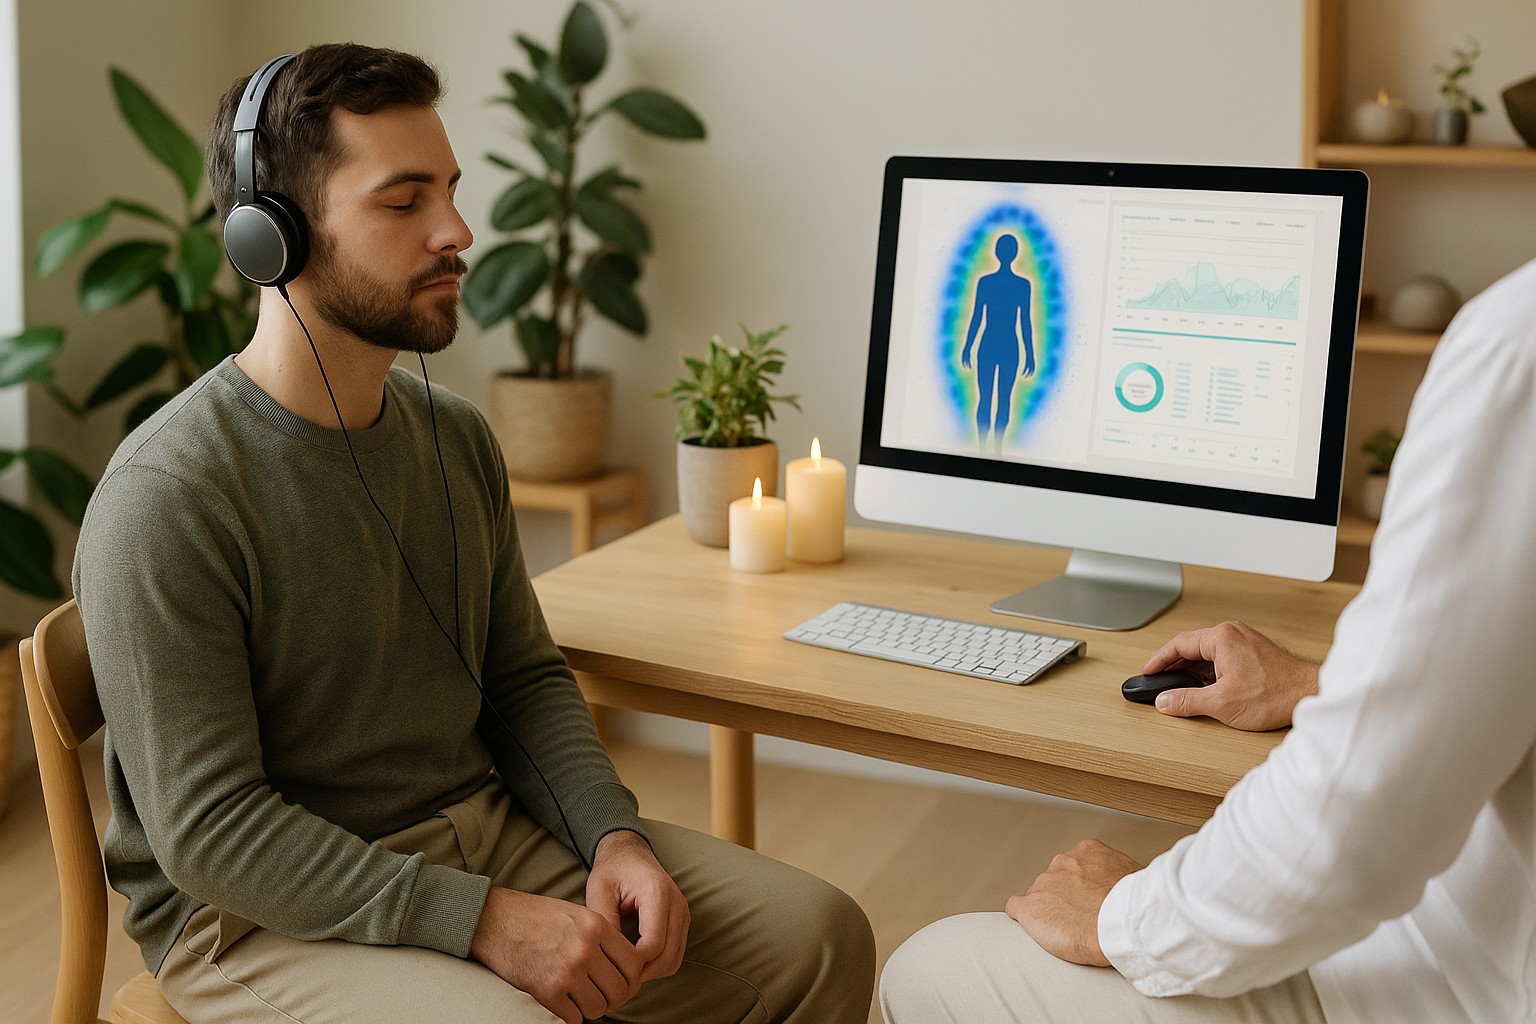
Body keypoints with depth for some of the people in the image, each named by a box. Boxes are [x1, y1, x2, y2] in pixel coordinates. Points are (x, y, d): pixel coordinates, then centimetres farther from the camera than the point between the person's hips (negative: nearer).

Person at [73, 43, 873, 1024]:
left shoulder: (457, 436, 5)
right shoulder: (165, 501, -18)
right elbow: (207, 827, -19)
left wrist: (614, 836, -5)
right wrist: (479, 921, -24)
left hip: (486, 829, 7)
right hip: (263, 910, -6)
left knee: (822, 936, -4)